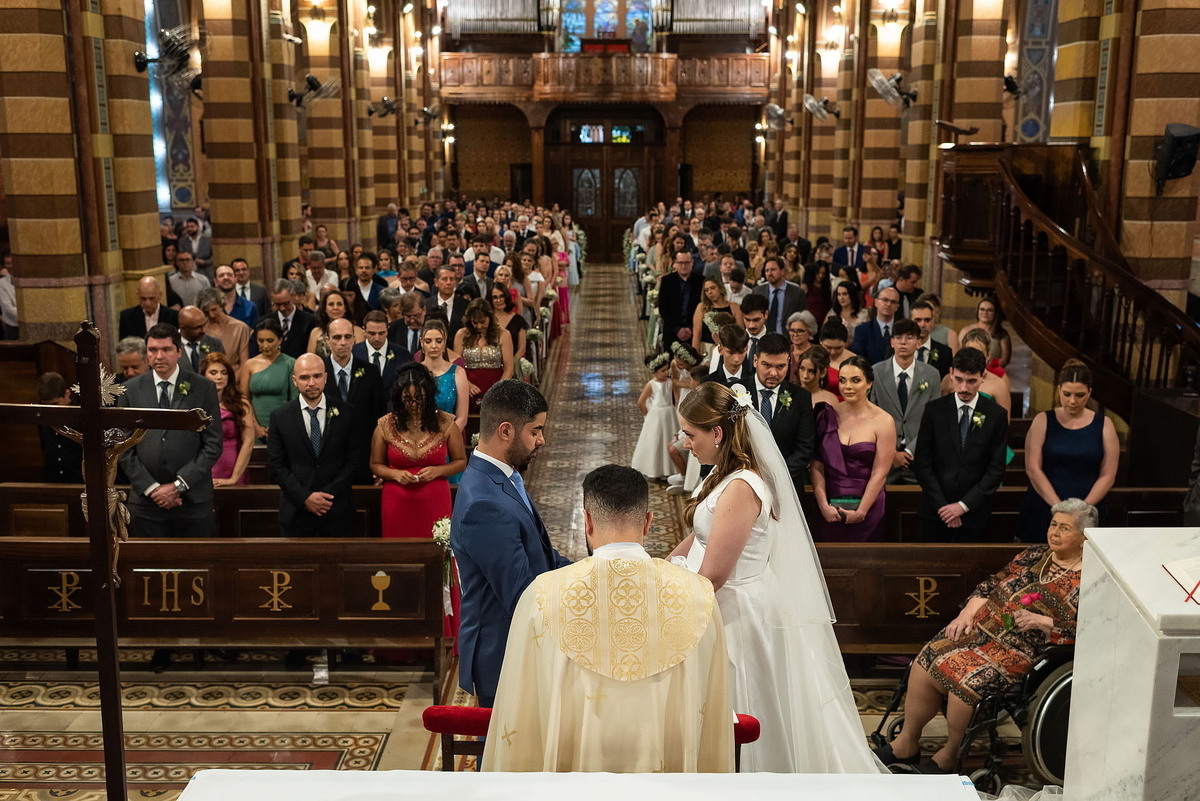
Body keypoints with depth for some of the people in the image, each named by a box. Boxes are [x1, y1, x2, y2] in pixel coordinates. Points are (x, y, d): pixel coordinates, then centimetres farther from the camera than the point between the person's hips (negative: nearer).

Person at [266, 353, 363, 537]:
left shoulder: (346, 413, 0)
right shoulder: (280, 417, 0)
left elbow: (356, 460, -2)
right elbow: (276, 465, -1)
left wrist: (328, 495, -11)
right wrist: (305, 497, -11)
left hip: (336, 511, 0)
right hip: (296, 511, 0)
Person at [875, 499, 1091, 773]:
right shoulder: (1034, 555, 16)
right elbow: (991, 584, 16)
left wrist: (1042, 621, -18)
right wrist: (967, 614, 3)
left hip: (1019, 648, -6)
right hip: (981, 626, 6)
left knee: (967, 678, -30)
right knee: (925, 664, -13)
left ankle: (950, 754, -5)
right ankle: (906, 744, 3)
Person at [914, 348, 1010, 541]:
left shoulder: (996, 415, -1)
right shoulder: (934, 410, 0)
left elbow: (996, 469, -3)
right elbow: (922, 463, -1)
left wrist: (963, 505, -10)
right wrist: (941, 505, -8)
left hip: (974, 514, 0)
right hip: (936, 511, 1)